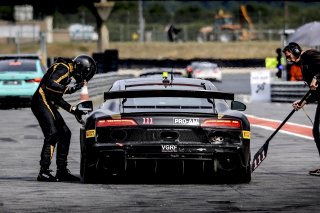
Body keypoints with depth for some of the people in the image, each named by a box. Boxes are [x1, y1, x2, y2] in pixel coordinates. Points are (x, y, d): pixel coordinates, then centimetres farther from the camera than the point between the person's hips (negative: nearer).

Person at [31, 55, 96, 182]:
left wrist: (73, 109, 17)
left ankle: (62, 171, 12)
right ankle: (44, 172, -23)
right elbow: (50, 84, -26)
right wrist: (69, 89, -29)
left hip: (48, 104, 10)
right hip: (42, 102, -10)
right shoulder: (63, 68, -10)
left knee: (65, 133, 9)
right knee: (52, 134, -19)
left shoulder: (68, 72, 21)